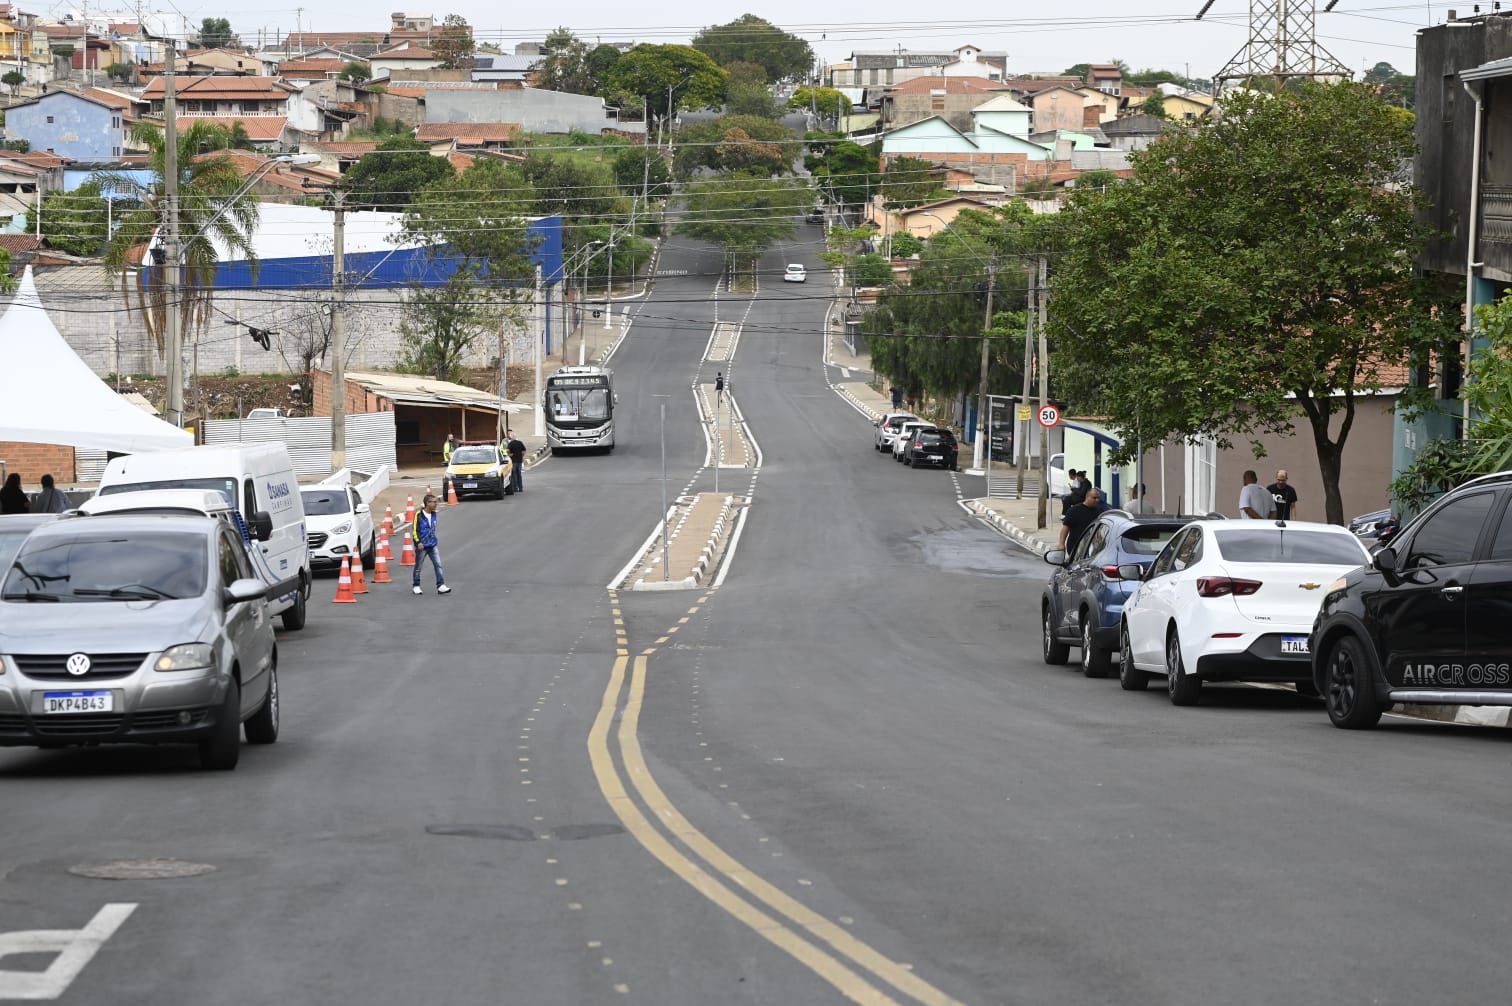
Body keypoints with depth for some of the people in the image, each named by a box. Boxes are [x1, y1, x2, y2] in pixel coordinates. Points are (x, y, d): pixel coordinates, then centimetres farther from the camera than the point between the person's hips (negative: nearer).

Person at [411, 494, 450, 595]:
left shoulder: (434, 515, 7)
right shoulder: (419, 515, -11)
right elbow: (414, 530, -11)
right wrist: (418, 542, -19)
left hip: (433, 545, 5)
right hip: (422, 546, -5)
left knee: (438, 565, -6)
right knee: (418, 567, 8)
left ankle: (441, 586, -9)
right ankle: (416, 586, 21)